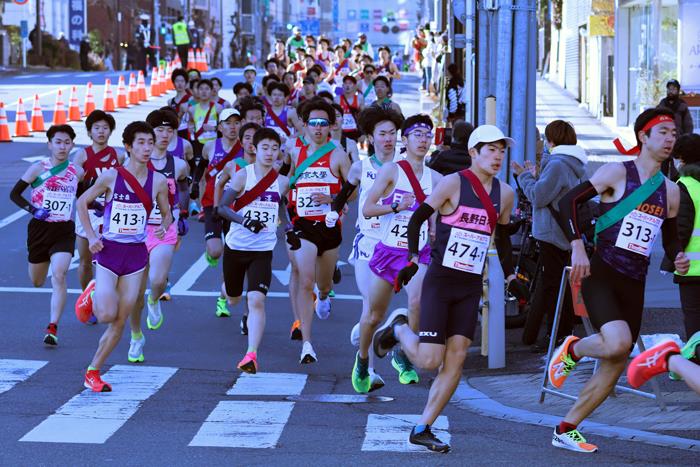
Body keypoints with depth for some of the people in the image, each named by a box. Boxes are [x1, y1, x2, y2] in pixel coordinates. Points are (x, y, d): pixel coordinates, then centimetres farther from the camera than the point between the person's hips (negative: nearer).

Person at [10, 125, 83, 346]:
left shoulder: (77, 172, 3)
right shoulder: (38, 169, -5)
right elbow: (15, 194, -2)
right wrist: (33, 209, -16)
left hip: (64, 231, 0)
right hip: (40, 228, 0)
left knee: (58, 275, -21)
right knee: (37, 282, 13)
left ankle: (52, 328, -19)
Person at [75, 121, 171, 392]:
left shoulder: (158, 182, -1)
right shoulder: (111, 177, -7)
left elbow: (167, 214, 12)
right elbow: (82, 203, 5)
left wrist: (165, 227, -10)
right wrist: (91, 236, -4)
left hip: (136, 254, 3)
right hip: (109, 250, -3)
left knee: (120, 322, 2)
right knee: (106, 315, -16)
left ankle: (93, 372, 14)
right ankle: (93, 294, 20)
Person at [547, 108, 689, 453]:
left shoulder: (670, 191, 13)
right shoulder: (617, 173, -3)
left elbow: (670, 239, 23)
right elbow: (569, 200, -7)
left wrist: (678, 258, 0)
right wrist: (577, 246, -18)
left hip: (634, 285, 6)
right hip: (600, 276, -6)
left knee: (615, 366, 3)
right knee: (618, 343, -29)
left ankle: (566, 430, 15)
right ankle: (572, 349, 4)